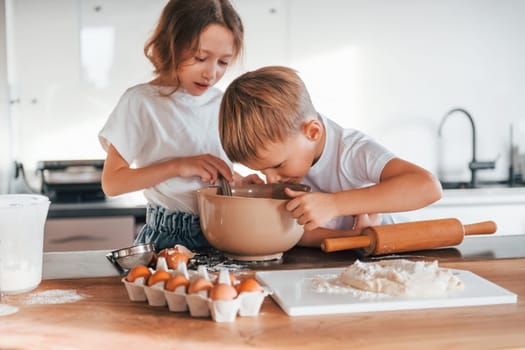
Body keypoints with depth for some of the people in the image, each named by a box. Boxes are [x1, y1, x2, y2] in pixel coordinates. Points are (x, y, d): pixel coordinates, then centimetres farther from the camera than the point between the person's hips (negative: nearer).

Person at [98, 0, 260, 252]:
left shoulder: (220, 103, 7)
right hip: (168, 238, -5)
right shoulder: (140, 102, -8)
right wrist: (178, 166, -16)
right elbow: (111, 183, -9)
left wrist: (241, 182, -1)